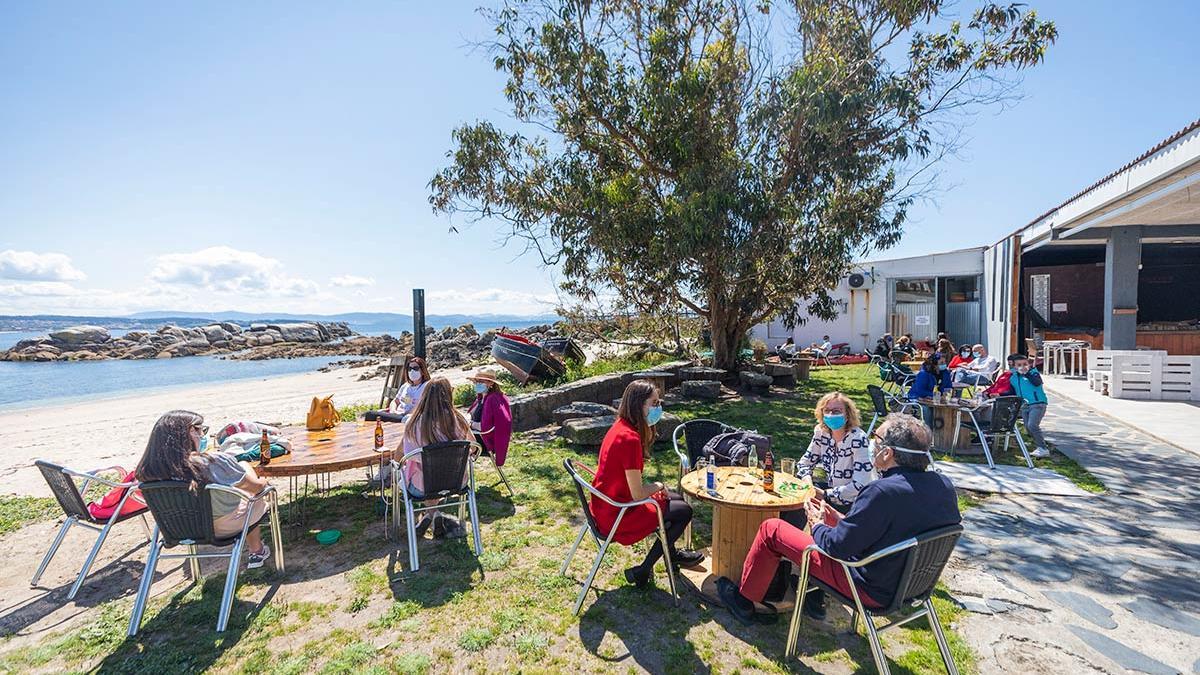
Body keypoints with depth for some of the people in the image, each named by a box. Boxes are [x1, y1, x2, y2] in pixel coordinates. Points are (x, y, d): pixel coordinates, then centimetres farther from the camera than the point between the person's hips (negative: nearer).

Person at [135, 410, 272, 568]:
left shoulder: (148, 473, -17)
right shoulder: (214, 462, -33)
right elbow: (257, 487, -18)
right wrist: (263, 483, 4)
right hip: (228, 527, -5)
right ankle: (257, 552, 31)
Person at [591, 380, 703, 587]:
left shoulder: (621, 427, 1)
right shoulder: (630, 439, -29)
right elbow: (638, 494, -22)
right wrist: (658, 486, -5)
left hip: (606, 506, 9)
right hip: (616, 516, -9)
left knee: (677, 500, 20)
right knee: (683, 511, 1)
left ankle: (670, 553, 43)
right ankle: (643, 571, 10)